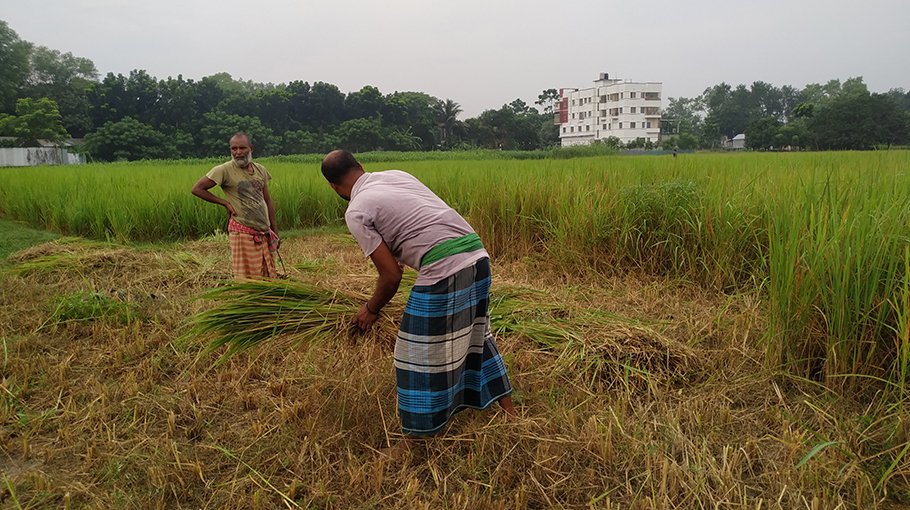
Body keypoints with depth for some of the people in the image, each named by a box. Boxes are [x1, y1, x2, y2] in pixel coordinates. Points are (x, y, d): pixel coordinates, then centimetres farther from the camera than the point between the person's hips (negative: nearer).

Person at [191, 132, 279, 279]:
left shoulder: (260, 170, 9)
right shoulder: (225, 170, -7)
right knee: (246, 278, -2)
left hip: (264, 232, 5)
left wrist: (275, 231, 13)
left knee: (268, 275, 10)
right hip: (243, 232, -5)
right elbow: (197, 189, -6)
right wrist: (225, 203, -8)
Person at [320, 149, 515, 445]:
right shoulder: (396, 174, 18)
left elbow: (391, 276, -2)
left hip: (444, 271, -8)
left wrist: (371, 310, 15)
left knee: (419, 355, 8)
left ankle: (416, 439, 23)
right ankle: (507, 408, 42)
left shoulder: (356, 212, -2)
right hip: (477, 255, 8)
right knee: (474, 333, 26)